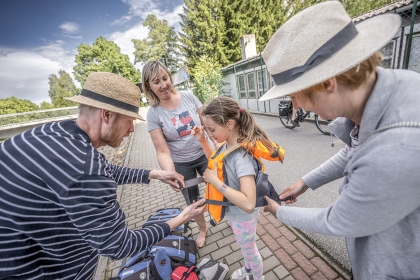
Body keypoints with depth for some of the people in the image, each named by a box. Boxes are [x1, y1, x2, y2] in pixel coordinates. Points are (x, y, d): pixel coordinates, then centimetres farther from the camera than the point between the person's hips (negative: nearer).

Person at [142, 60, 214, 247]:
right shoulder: (153, 113, -15)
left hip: (204, 155, 2)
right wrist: (170, 174, -33)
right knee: (193, 201, 18)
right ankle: (202, 229, 50)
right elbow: (162, 151, -17)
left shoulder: (188, 97, -9)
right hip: (181, 165, -1)